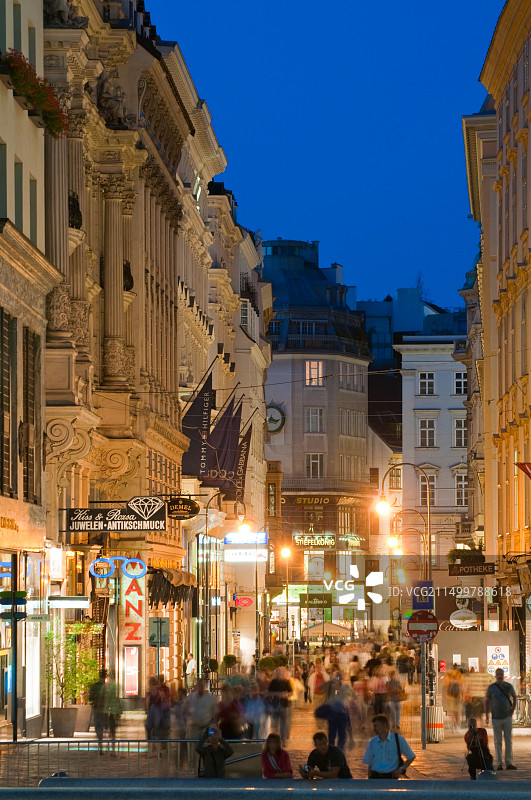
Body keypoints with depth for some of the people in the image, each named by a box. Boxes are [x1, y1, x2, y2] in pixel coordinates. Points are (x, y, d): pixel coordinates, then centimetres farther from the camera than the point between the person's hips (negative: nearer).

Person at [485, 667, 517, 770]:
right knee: (498, 742, 0)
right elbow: (487, 701, 8)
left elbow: (514, 697, 20)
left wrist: (513, 709, 8)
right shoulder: (491, 687, 0)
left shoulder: (508, 686, 4)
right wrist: (486, 716, 4)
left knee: (509, 741, 0)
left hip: (507, 717, 1)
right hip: (496, 718, -1)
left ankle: (509, 763, 5)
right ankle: (499, 763, 5)